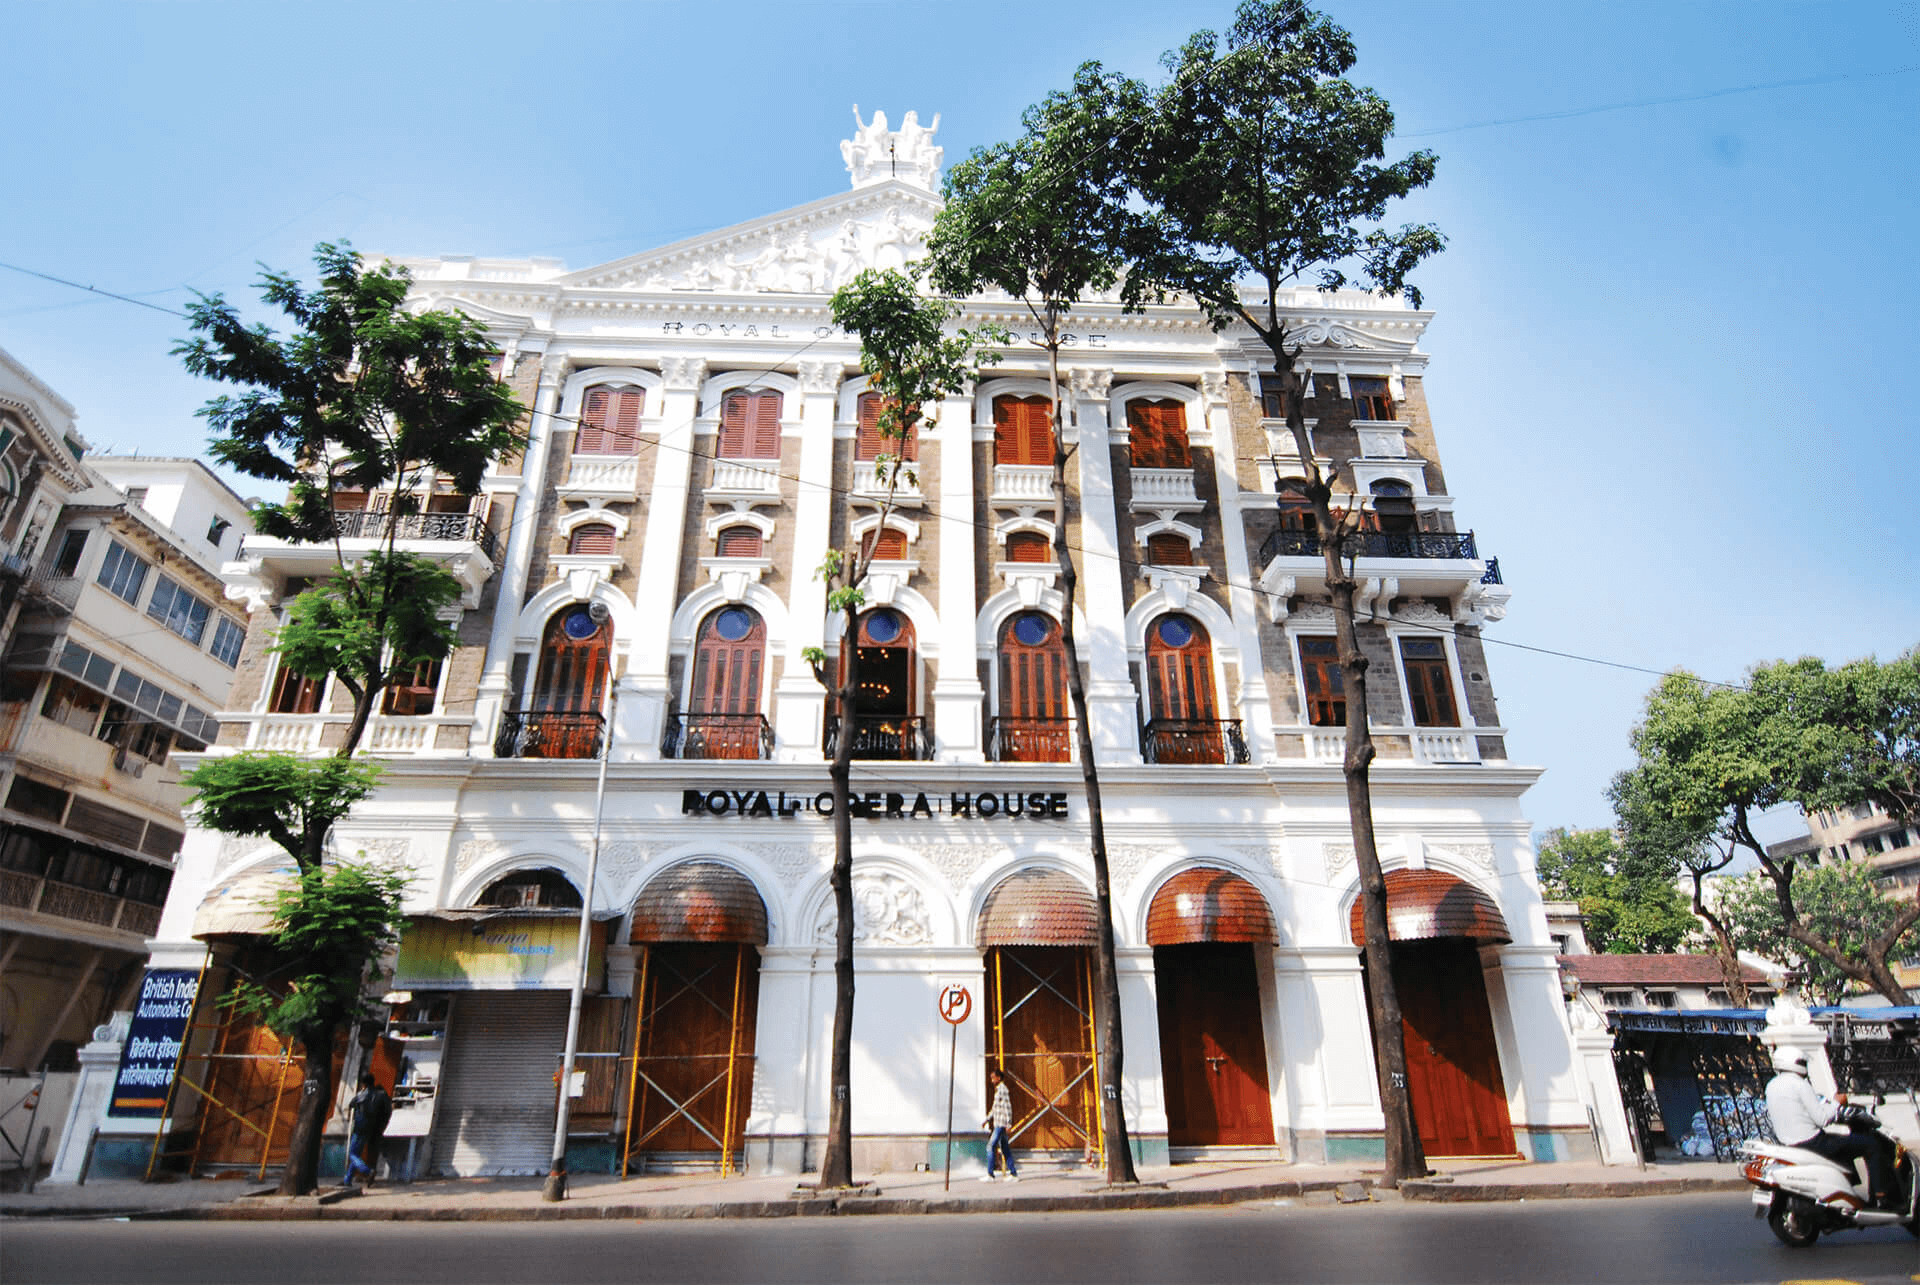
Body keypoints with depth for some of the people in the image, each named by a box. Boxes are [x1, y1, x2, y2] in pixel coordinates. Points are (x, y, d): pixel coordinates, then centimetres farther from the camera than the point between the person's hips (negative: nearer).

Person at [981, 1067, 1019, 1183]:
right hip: (998, 1123, 10)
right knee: (1005, 1149, 11)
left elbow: (1008, 1107, -18)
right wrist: (987, 1119, 24)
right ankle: (1013, 1174, 13)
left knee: (990, 1147, -9)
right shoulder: (997, 1090, 17)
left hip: (1001, 1124, -10)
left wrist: (1009, 1124, -21)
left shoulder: (1003, 1089, -13)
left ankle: (990, 1175, -7)